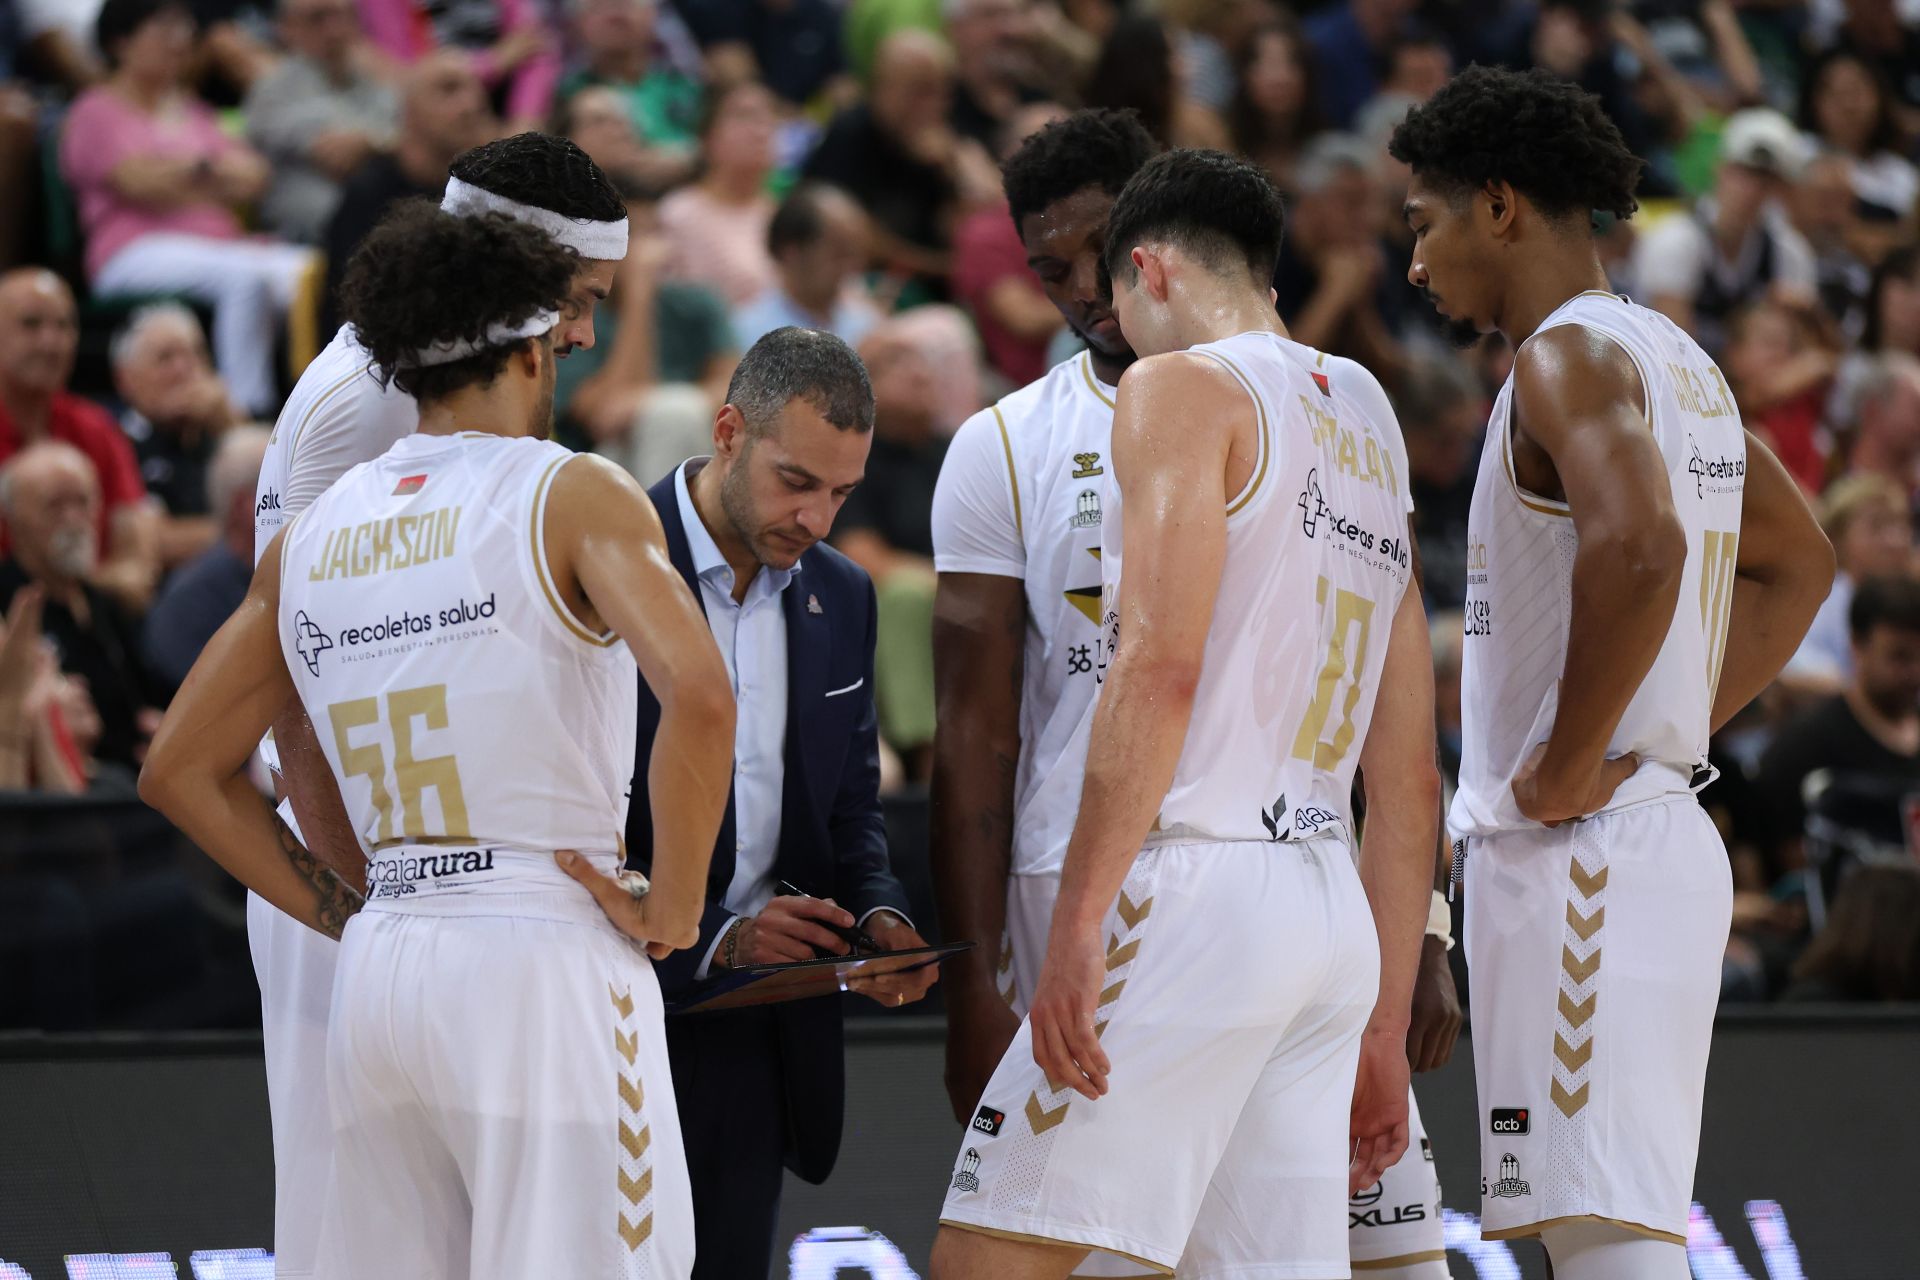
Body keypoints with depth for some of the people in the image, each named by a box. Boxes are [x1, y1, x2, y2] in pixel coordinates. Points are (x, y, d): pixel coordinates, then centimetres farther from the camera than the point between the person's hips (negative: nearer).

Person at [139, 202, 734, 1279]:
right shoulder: (573, 494, -3)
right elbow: (698, 696, -19)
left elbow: (181, 773, 19)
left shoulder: (313, 535, 14)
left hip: (380, 968, 6)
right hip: (544, 951, -6)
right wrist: (673, 909, -8)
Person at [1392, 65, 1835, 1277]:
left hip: (1577, 847, -10)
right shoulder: (1677, 359, 18)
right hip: (1666, 831, 10)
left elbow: (1639, 546, -30)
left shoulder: (1570, 355, -11)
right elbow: (1800, 561, 30)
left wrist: (1567, 767, -20)